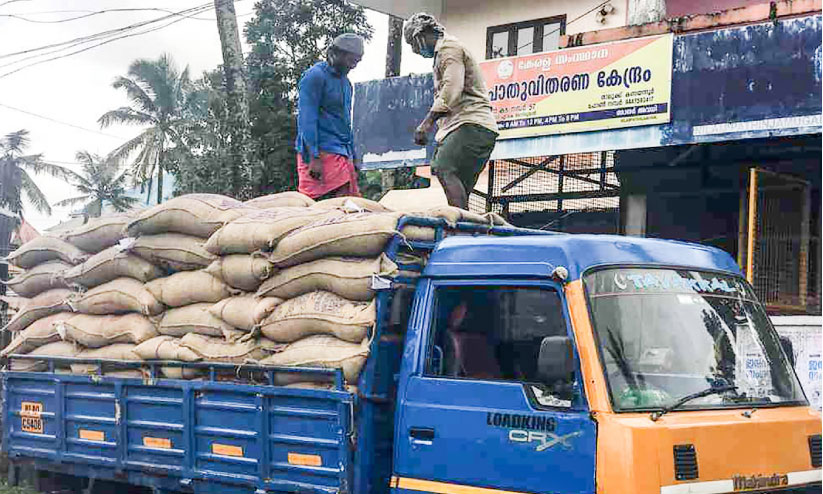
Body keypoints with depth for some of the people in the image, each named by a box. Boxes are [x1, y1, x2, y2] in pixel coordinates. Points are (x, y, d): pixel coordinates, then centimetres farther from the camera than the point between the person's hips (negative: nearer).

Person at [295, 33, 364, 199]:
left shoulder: (345, 82, 22)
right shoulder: (315, 76, -6)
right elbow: (306, 119, -12)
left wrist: (352, 157, 24)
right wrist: (313, 157, -18)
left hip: (343, 153, 9)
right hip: (322, 152, -8)